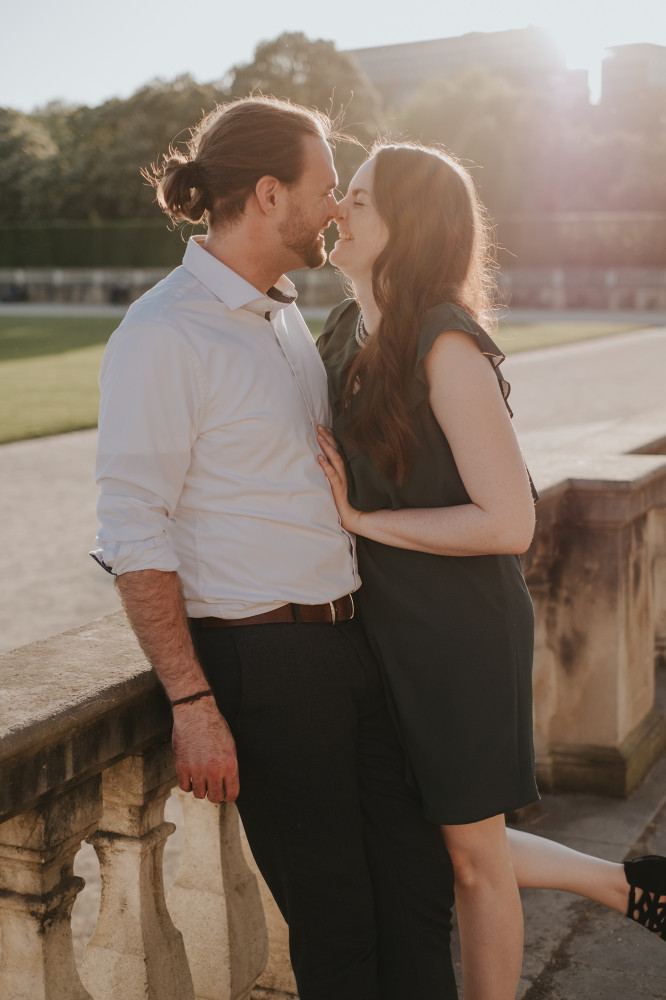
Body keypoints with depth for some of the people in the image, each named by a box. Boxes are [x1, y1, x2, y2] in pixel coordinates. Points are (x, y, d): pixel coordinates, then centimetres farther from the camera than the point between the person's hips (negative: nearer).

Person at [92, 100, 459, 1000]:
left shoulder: (286, 317, 12)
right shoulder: (161, 334, -14)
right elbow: (133, 534, -17)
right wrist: (193, 705, -19)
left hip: (349, 640, 8)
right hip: (260, 662, -8)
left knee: (418, 882, 15)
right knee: (332, 918, 5)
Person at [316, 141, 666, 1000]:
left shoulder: (447, 348, -21)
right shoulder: (348, 332, 4)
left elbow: (509, 523, -24)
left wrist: (359, 519, -19)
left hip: (460, 633, -8)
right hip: (383, 629, 8)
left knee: (472, 856, 9)